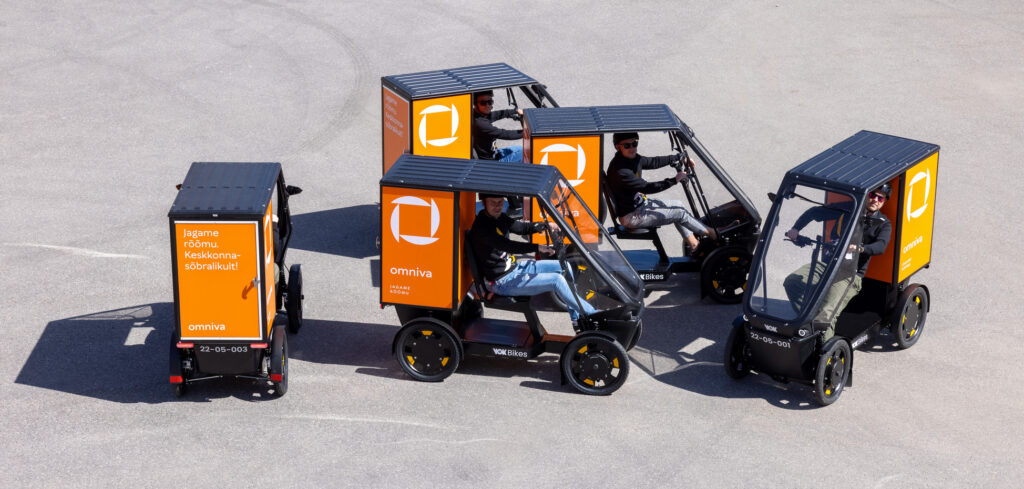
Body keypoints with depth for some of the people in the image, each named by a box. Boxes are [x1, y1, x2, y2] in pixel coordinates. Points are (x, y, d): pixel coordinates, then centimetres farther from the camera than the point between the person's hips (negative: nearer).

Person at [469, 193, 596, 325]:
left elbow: (521, 227, 13)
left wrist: (546, 225, -3)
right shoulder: (480, 227, -24)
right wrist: (537, 247, -42)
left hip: (515, 267, 10)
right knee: (556, 280, -19)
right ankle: (591, 314, -5)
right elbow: (506, 245, -35)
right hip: (502, 281, -10)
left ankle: (576, 319, 10)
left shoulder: (499, 218, 5)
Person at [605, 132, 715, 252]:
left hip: (641, 204, 10)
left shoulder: (633, 158, 0)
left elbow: (653, 162, 16)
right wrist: (674, 180, -27)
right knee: (680, 213, -7)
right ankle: (711, 233, 11)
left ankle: (693, 244, 22)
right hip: (631, 217, -10)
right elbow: (646, 187, -29)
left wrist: (680, 158, 18)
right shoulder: (619, 170, -29)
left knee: (678, 205, 16)